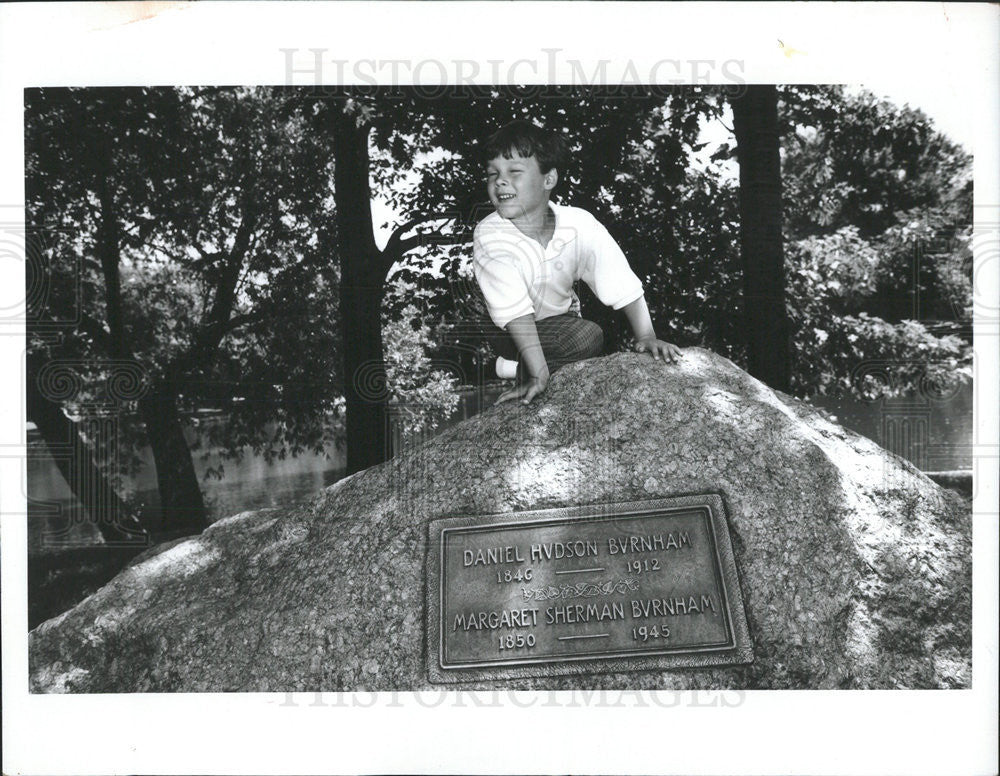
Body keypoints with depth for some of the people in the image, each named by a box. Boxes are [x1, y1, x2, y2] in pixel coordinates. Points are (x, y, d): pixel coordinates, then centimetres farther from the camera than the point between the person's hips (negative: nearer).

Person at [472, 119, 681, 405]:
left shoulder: (579, 224, -20)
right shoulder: (489, 236, -26)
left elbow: (623, 284, -15)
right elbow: (514, 311, -33)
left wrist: (647, 337, -23)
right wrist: (538, 373, -38)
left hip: (560, 322, 6)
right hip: (511, 333, -5)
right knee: (588, 336, -26)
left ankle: (520, 366, 2)